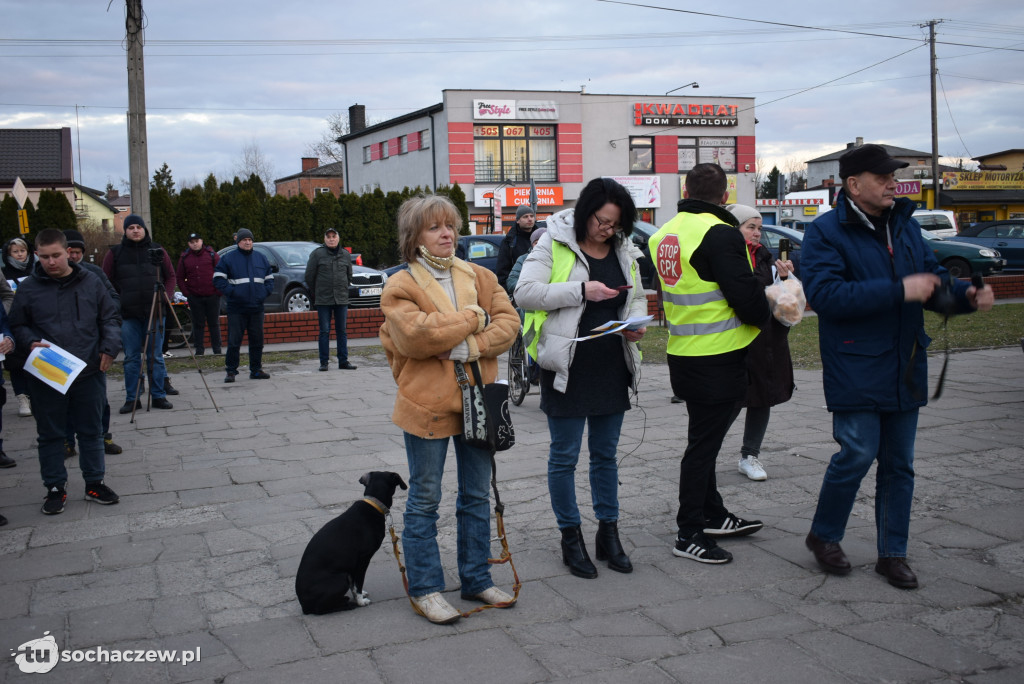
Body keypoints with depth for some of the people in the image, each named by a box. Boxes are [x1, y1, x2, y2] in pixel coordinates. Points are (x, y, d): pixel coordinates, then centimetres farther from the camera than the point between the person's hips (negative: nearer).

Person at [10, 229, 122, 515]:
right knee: (50, 434, 9)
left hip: (88, 372, 1)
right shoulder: (28, 288, -2)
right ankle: (55, 488, 21)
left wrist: (110, 347, -4)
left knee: (91, 431, 11)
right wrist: (31, 342, -12)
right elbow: (17, 326, 7)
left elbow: (109, 318, 9)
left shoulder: (90, 282, 1)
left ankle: (94, 483, 25)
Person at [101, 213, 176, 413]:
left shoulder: (157, 250, 8)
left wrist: (166, 297, -1)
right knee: (131, 358, 4)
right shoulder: (115, 253, 6)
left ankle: (158, 396, 11)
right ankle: (132, 399, 10)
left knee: (156, 356, 4)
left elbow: (170, 276, 13)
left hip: (154, 313, 0)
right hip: (128, 314, 0)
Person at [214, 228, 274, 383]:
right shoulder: (228, 258, 1)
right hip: (236, 308, -4)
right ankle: (231, 371, 3)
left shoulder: (261, 258, 13)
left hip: (256, 307, 4)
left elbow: (269, 279, 18)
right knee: (234, 341, -4)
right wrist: (231, 292, -14)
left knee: (257, 340, 8)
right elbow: (218, 279, -4)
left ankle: (256, 370, 17)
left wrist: (265, 292, 1)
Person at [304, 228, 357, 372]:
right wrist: (315, 294, 6)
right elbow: (309, 276, 2)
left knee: (342, 331, 5)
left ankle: (343, 361, 10)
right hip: (323, 300, -3)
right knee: (324, 332, 0)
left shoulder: (346, 255, 8)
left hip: (342, 300, 3)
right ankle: (324, 362, 5)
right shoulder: (317, 254, -1)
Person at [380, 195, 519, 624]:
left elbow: (508, 323, -1)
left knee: (477, 494, 14)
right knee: (425, 500, 5)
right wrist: (472, 319, -14)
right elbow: (413, 334, -22)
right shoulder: (401, 286, -6)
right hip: (428, 404, -5)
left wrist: (469, 347, -17)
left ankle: (476, 580, 28)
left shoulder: (480, 277, 9)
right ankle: (424, 589, 16)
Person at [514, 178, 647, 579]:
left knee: (606, 454, 14)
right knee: (564, 456, 4)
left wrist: (637, 321, -1)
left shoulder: (624, 252, 10)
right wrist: (582, 290, -22)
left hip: (612, 367, 5)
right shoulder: (554, 244, -7)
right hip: (567, 366, -5)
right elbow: (525, 293, -17)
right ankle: (570, 538, 18)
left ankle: (608, 533, 26)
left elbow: (638, 297, 22)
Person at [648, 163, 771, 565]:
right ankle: (690, 535, 7)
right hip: (718, 356, -9)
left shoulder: (665, 233, 9)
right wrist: (764, 316, 1)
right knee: (704, 444, -1)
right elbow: (745, 294, -19)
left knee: (704, 438, 20)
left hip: (683, 354, 9)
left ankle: (713, 515, 33)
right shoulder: (720, 233, -18)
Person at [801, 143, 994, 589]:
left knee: (899, 463, 10)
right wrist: (899, 291, -24)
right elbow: (825, 295, -22)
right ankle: (823, 536, 16)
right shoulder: (825, 232, -9)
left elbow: (933, 278, 19)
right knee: (857, 455, -8)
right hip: (855, 371, -6)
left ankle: (892, 553, 23)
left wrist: (966, 296, -3)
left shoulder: (905, 225, 12)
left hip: (905, 369, 7)